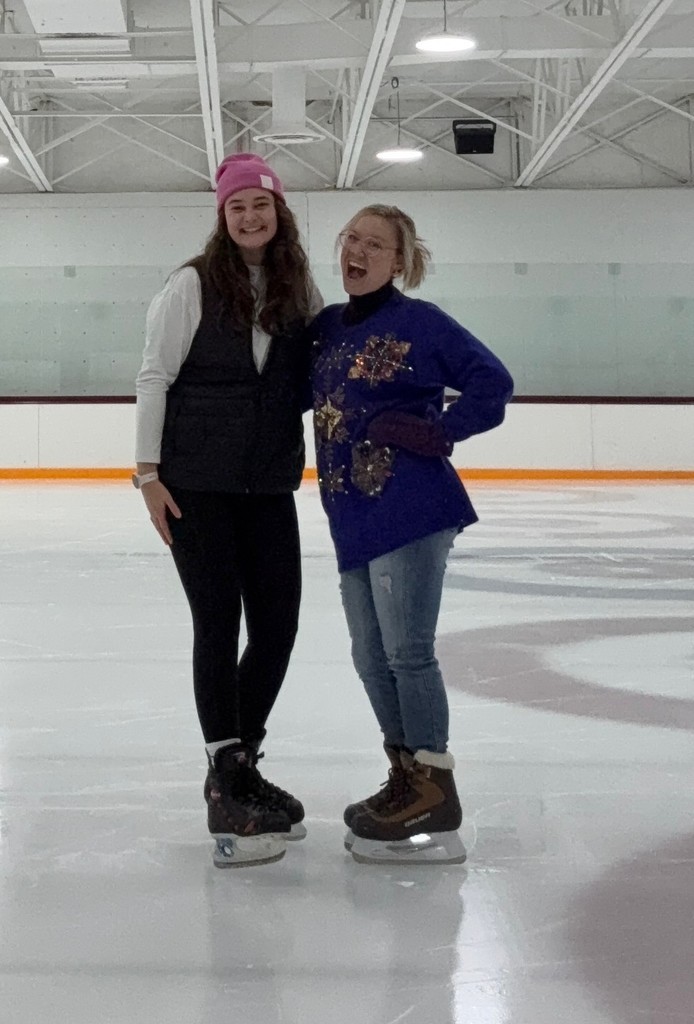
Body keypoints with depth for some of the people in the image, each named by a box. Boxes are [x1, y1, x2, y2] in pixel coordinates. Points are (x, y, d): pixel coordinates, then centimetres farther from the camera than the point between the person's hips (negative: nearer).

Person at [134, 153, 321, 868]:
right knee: (218, 624, -4)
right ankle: (228, 785, 4)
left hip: (270, 486, 5)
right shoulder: (193, 285, -5)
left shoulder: (299, 290, 7)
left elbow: (313, 376, 17)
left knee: (278, 625, 4)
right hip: (196, 483, -4)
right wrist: (149, 472, -9)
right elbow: (153, 378, -5)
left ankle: (239, 765, 22)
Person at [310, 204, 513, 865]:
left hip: (412, 512, -7)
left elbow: (492, 382, -6)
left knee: (407, 651, -7)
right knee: (372, 656, 12)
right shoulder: (324, 328, 14)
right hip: (353, 519, 7)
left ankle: (435, 802, 0)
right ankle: (406, 780, 27)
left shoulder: (420, 322, -4)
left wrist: (439, 431, -13)